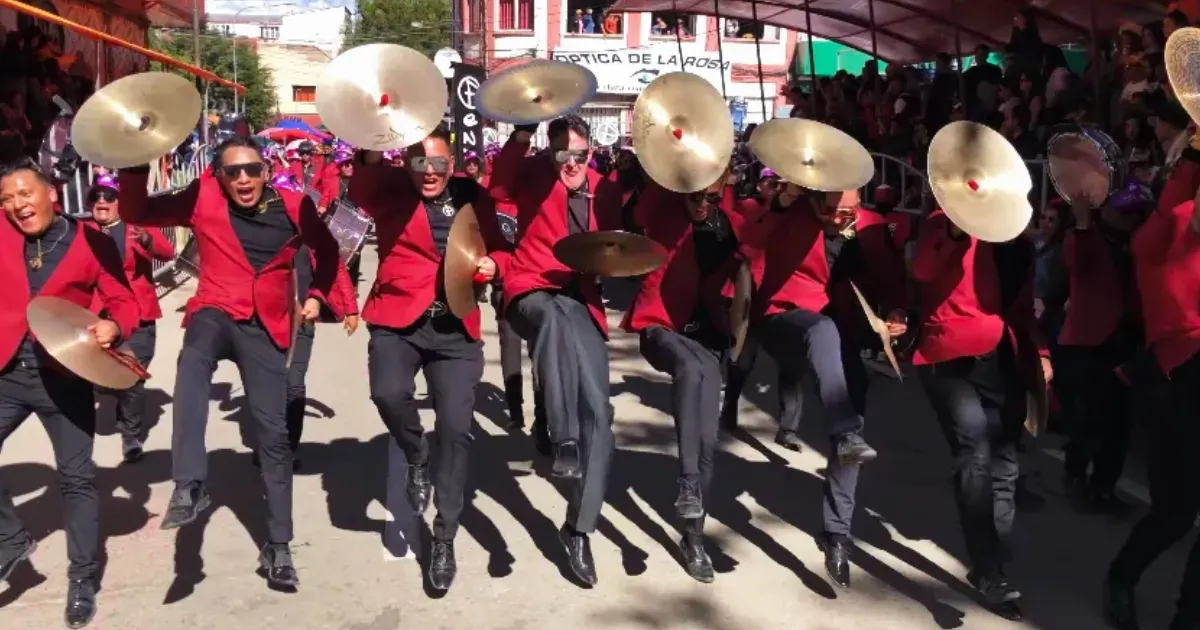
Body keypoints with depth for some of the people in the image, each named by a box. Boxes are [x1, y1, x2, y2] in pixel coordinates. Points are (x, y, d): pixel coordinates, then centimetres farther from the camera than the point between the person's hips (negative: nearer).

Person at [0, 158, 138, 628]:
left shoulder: (91, 241, -4)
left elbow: (123, 302, -2)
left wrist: (114, 328, -20)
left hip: (65, 374, -3)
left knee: (76, 477, 4)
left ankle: (83, 581, 17)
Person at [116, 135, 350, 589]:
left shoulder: (293, 206, 2)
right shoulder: (202, 199, 1)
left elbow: (327, 249, 17)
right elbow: (137, 214, 0)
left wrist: (317, 295, 5)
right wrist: (136, 165, -15)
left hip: (265, 329, 1)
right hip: (215, 314, -1)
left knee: (273, 434, 0)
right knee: (193, 362, -39)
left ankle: (278, 547, 12)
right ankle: (190, 487, -39)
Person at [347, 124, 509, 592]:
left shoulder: (473, 197, 12)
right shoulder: (391, 191, 5)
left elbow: (496, 245, 20)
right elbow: (361, 191, -16)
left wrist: (492, 264, -3)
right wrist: (373, 152, -33)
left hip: (455, 326, 1)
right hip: (397, 318, -1)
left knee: (456, 427, -6)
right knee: (388, 393, -29)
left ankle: (444, 539, 12)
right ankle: (416, 457, 8)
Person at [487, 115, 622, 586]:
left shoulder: (606, 191, 15)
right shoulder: (534, 175, 4)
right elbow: (498, 189, -18)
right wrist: (521, 135, -27)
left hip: (582, 304, 4)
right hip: (534, 293, -4)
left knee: (597, 411, -7)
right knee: (557, 314, -42)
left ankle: (578, 529, 4)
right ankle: (562, 441, -45)